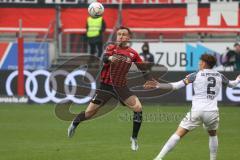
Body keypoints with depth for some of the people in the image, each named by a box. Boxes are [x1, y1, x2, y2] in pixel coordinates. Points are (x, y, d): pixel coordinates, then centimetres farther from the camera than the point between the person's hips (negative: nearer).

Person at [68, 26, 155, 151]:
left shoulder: (133, 53, 2)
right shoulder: (111, 48, -2)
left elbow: (143, 70, 4)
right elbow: (104, 58, -23)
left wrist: (151, 81, -13)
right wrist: (110, 58, -46)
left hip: (121, 87, 1)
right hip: (106, 85, -1)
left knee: (138, 108, -18)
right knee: (89, 112, -2)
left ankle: (134, 138, -1)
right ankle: (75, 123, 32)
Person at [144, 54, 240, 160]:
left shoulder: (196, 75, 2)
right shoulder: (219, 76, 12)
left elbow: (176, 85, -4)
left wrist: (158, 85, -1)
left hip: (197, 111, -3)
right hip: (212, 111, 3)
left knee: (178, 134, -3)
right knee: (213, 134, 30)